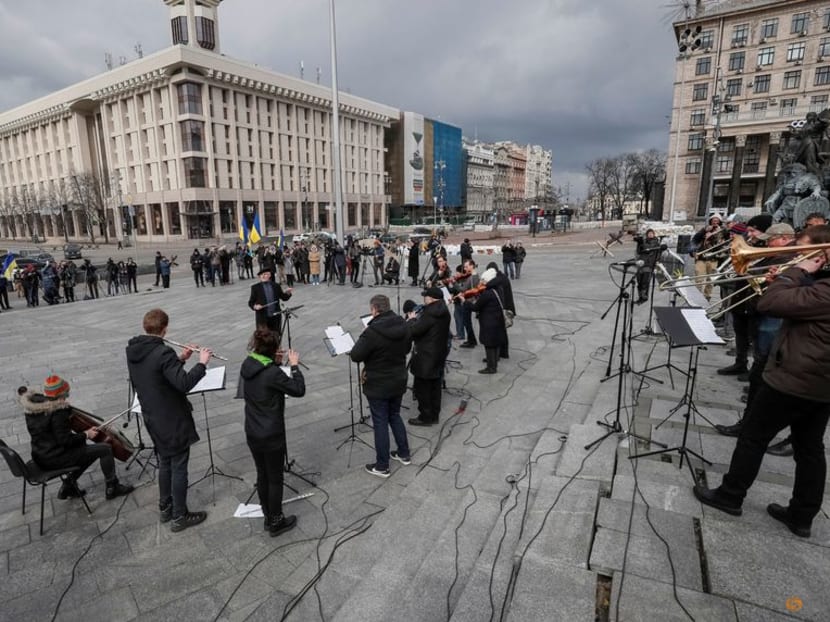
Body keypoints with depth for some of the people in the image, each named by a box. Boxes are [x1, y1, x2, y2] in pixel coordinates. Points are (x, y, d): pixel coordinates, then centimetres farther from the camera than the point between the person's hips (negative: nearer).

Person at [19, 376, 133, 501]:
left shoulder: (32, 403, -3)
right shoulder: (58, 411, -28)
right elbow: (65, 440, -27)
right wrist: (86, 435, -12)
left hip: (40, 458, 10)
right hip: (55, 459, -10)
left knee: (89, 450, 26)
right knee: (105, 449, -4)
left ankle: (68, 484, 22)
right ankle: (112, 488, 9)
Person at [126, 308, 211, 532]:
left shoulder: (132, 350, 1)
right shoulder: (163, 353, -26)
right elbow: (184, 384, -31)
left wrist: (180, 359, 7)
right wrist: (202, 363, -21)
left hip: (152, 417, 8)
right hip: (172, 419, -8)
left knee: (165, 463, 23)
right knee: (179, 467, 5)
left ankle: (165, 508, 36)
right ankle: (179, 517, 17)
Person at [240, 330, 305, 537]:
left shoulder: (247, 365, -3)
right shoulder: (273, 373, -25)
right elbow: (299, 390, -17)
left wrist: (274, 363, 6)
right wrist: (294, 366, -9)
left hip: (252, 434, 7)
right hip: (271, 436, -7)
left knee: (262, 475, 20)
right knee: (275, 479, 10)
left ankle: (267, 517, 35)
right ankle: (276, 522, 24)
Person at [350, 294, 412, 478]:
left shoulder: (372, 331, -25)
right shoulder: (403, 325, -2)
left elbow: (355, 356, -19)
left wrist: (362, 342, -2)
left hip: (378, 385, -6)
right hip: (399, 381, 7)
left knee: (380, 423, 5)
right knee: (395, 416, 23)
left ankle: (382, 466, 17)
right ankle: (404, 454, 35)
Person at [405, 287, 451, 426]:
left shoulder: (430, 313, -23)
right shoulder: (443, 310, 8)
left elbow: (413, 331, -23)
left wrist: (411, 319, -6)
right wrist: (417, 318, 3)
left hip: (426, 357, -10)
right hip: (438, 355, 10)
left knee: (421, 388, 4)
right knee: (434, 387, 17)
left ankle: (426, 417, 13)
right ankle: (434, 415, 28)